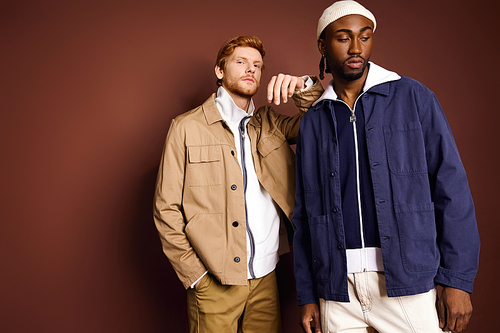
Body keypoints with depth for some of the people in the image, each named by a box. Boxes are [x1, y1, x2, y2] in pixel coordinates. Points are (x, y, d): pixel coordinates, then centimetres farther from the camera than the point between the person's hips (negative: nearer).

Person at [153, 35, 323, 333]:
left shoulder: (269, 123, 10)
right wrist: (195, 275, -7)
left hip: (266, 278, 4)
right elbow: (166, 209, -3)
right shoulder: (187, 127, -2)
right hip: (214, 285, -3)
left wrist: (303, 88, -12)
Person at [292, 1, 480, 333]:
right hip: (338, 285, 2)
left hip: (407, 281, -2)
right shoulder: (313, 121, 8)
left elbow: (451, 187, -2)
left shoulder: (413, 97, 1)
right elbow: (305, 212, 8)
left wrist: (457, 279, -8)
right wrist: (307, 295, 6)